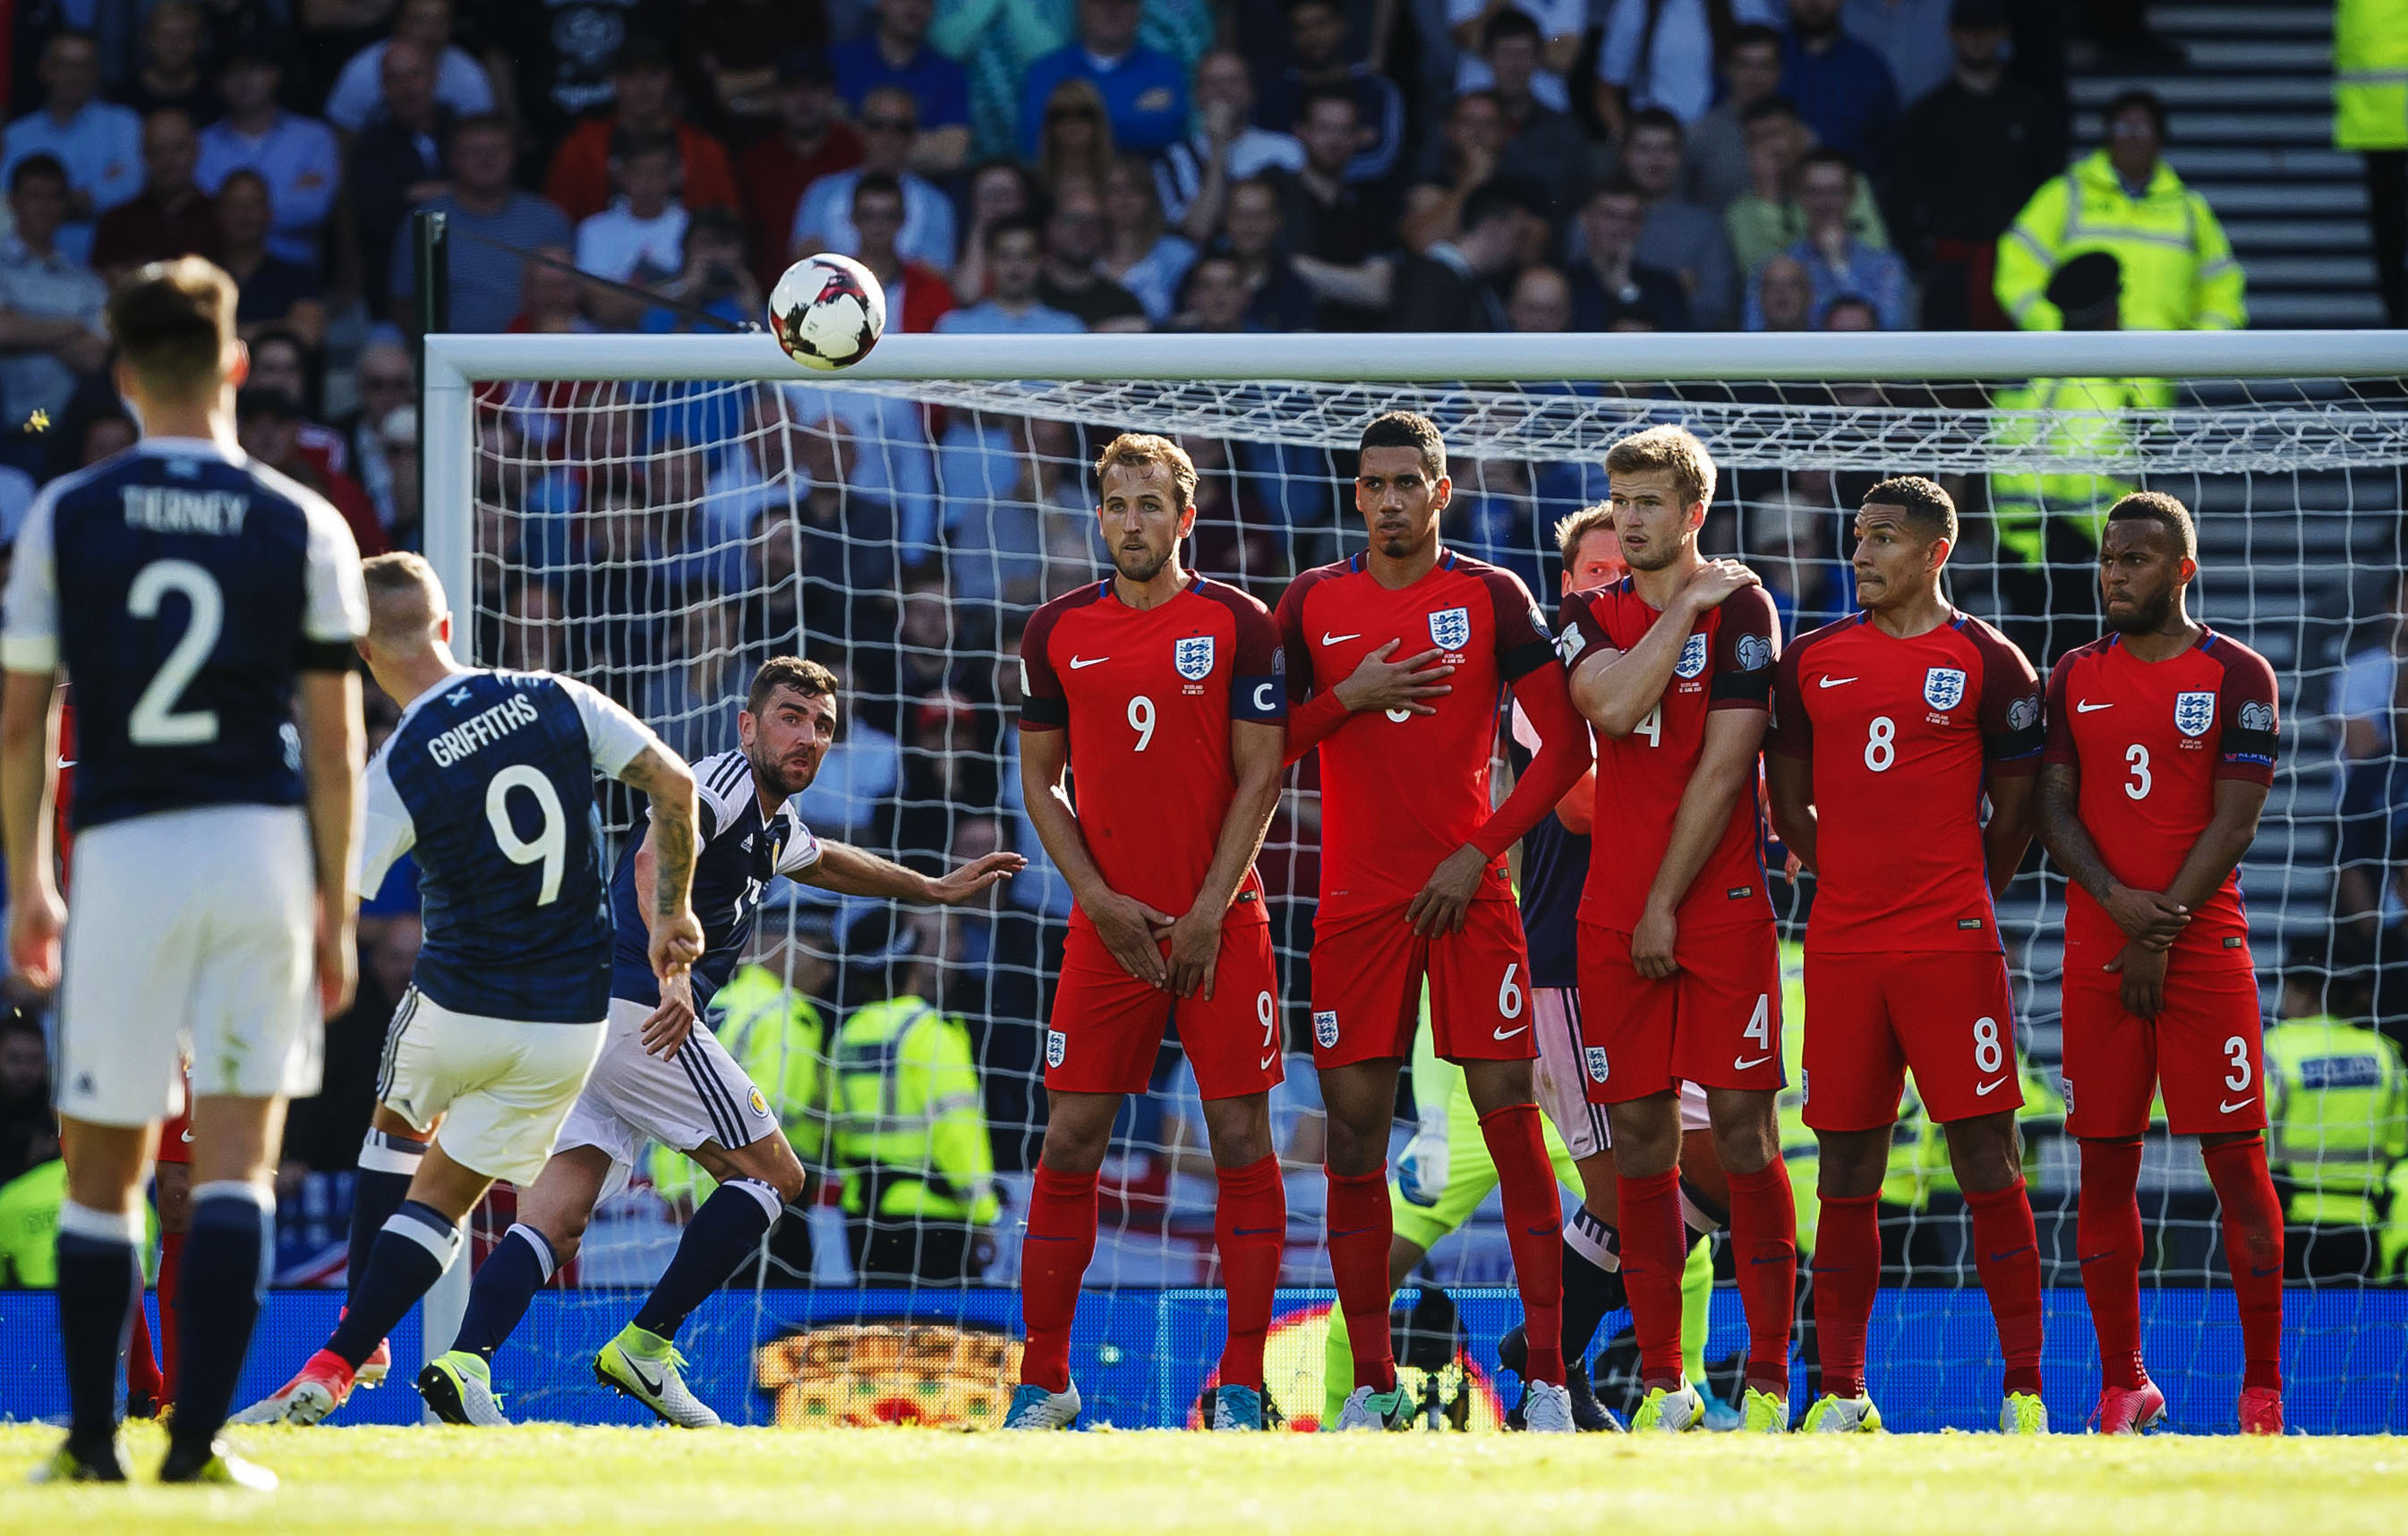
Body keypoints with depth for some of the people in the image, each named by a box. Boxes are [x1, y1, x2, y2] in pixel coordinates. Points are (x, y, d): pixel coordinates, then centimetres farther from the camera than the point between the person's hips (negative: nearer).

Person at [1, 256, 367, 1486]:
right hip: (261, 845, 0)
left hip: (121, 853, 0)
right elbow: (334, 748, 0)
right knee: (238, 1164, 1)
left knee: (102, 1169, 9)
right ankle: (198, 1439, -7)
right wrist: (337, 912, 8)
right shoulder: (304, 529, 0)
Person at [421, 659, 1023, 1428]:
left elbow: (826, 862, 50)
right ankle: (645, 1347, -4)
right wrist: (674, 976, -39)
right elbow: (656, 859, -25)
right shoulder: (721, 782, -5)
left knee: (555, 1222, -4)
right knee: (774, 1173, 2)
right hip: (632, 1010, -9)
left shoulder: (775, 826, 26)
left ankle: (464, 1362, -24)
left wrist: (935, 889, 59)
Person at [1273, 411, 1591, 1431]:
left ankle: (1547, 1377, -6)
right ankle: (1371, 1384, 7)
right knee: (1354, 1132, 1)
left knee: (1511, 1123, -7)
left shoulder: (1492, 598, 2)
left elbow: (1564, 745, -1)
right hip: (1357, 905, 2)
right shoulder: (1313, 604, 8)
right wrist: (1349, 697, -9)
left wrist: (1479, 854, -8)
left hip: (1468, 893, -2)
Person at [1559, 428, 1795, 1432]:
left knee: (1744, 1128, -6)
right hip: (1614, 914, 4)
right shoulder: (1592, 614, 12)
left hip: (1720, 907, -4)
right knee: (1640, 1137, 4)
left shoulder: (1740, 608, -2)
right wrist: (1684, 607, -7)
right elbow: (1612, 708, -10)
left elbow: (1723, 769, -8)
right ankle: (1662, 1380, 9)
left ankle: (1768, 1378, -4)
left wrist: (1667, 905, -10)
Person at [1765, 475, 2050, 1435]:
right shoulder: (1812, 661, 10)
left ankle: (2023, 1390, -4)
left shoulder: (1986, 664, 0)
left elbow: (2017, 807, 7)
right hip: (1840, 949, 4)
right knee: (1845, 1166, 5)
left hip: (1950, 948, -4)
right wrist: (1844, 882, 13)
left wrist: (1957, 897, 8)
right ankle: (1840, 1392, 11)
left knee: (1985, 1156, -5)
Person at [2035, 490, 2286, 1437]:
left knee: (2236, 1162, -5)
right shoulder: (2076, 677, 11)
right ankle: (2122, 1385, 11)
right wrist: (2119, 900, -11)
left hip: (2203, 946, -3)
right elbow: (2054, 810, 6)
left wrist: (2160, 934, -10)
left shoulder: (2235, 676, 0)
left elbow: (2234, 825, -5)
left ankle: (2262, 1389, -1)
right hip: (2097, 951, 3)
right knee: (2105, 1167, 3)